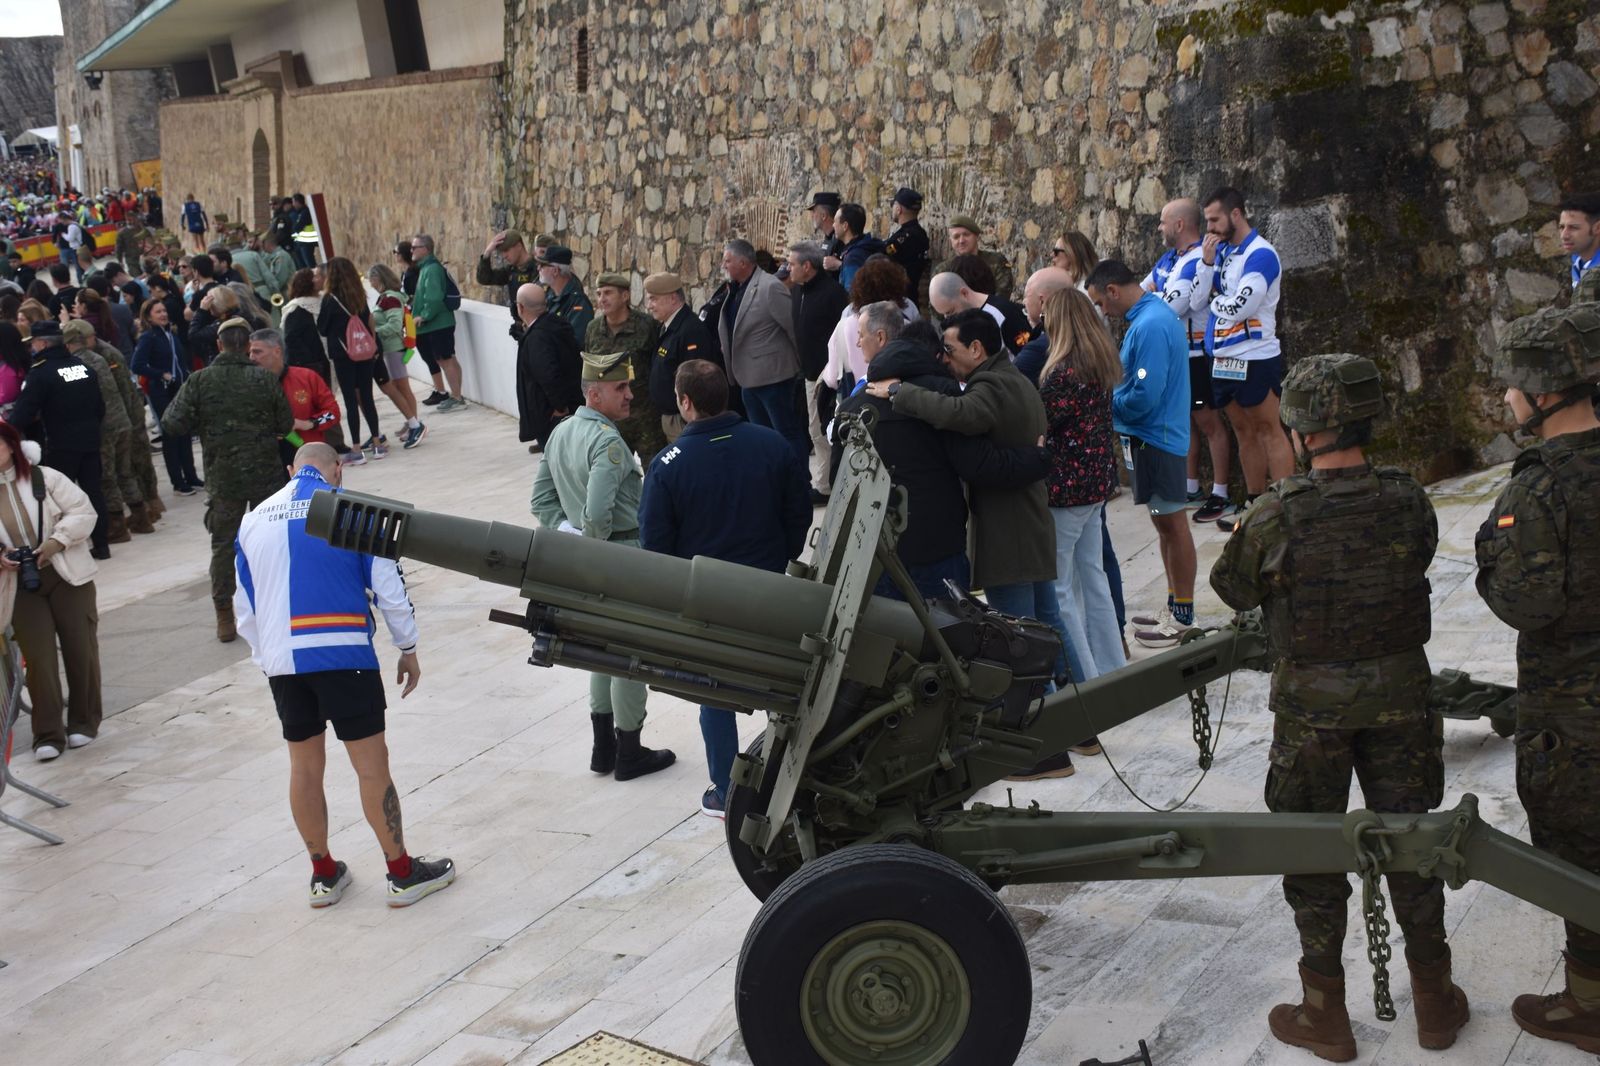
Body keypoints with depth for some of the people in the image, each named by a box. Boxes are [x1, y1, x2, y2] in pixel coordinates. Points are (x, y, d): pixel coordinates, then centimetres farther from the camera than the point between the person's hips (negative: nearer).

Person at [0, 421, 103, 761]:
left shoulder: (44, 478, -4)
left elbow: (83, 512, -5)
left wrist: (56, 541, -18)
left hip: (67, 577, -1)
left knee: (80, 649, 2)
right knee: (38, 656, -5)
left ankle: (84, 722, 19)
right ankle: (48, 734, 1)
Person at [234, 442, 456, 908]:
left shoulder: (253, 521, 12)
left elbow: (245, 609, 17)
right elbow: (388, 587, -3)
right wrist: (408, 650, 8)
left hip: (281, 660, 5)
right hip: (343, 655, -5)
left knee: (304, 765, 15)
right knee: (371, 764, 2)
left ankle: (324, 874, 25)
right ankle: (402, 873, 10)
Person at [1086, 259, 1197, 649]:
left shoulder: (1148, 326, -22)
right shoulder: (1157, 315, 11)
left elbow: (1144, 395, -25)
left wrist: (1105, 405, -10)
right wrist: (1111, 395, 8)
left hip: (1155, 438, -10)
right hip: (1158, 434, 10)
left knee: (1172, 523, -1)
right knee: (1166, 522, 15)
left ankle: (1183, 618, 8)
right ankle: (1175, 608, 25)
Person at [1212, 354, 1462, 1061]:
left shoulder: (1278, 517, -20)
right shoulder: (1408, 501, -10)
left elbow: (1231, 589, -5)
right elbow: (1418, 562, 7)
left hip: (1314, 704, -3)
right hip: (1400, 692, 3)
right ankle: (1434, 1002, 29)